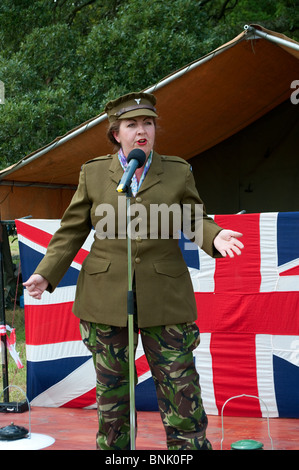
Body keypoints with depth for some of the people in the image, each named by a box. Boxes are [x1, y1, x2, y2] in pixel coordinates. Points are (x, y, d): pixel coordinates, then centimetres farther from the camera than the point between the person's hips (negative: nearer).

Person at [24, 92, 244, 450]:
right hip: (105, 297, 1)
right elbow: (72, 230, 8)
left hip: (163, 299, -1)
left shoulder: (178, 172, 5)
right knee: (111, 389, 9)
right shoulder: (93, 173, 5)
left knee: (180, 388, -3)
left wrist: (215, 236, -14)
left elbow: (195, 219, 9)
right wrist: (46, 274, -3)